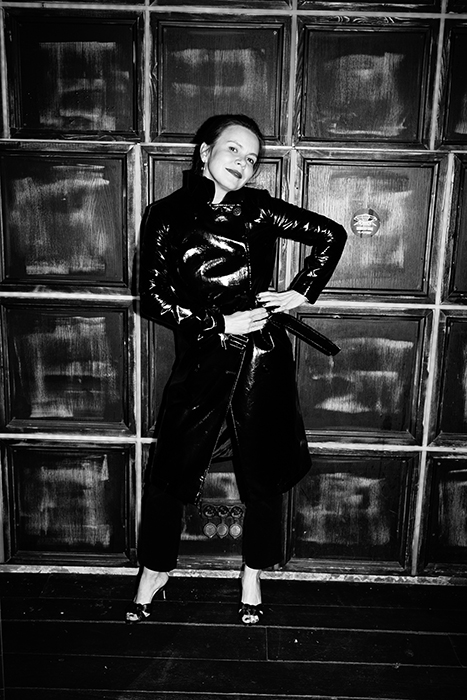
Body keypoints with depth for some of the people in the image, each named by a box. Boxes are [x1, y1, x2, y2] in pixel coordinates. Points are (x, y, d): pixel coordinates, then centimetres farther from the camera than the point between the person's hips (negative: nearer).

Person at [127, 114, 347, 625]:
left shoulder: (260, 209, 1)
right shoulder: (165, 216, 0)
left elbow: (332, 235, 10)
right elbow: (153, 298, -5)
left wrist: (302, 292, 2)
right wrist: (220, 323, -12)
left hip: (262, 360, 1)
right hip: (201, 362, 0)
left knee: (262, 477, 11)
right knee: (169, 473, 7)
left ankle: (252, 577, 35)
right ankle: (155, 571, 33)